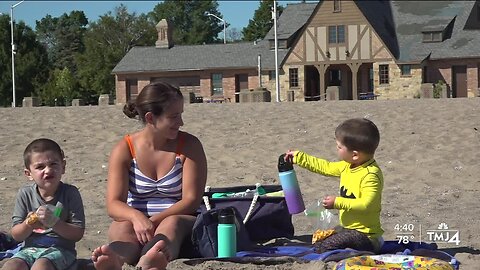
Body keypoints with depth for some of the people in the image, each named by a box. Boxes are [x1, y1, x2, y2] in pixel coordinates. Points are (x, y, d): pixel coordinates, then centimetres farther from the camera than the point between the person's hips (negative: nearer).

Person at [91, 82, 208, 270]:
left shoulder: (189, 145, -2)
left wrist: (154, 221, -23)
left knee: (171, 224, -36)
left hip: (179, 221, -1)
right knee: (122, 228, -33)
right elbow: (114, 204, -10)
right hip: (136, 221, 1)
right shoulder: (124, 149, -2)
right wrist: (137, 218, -34)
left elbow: (191, 200, -8)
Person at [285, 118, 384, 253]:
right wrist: (298, 157, 21)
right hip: (347, 227, 10)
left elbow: (366, 204, -32)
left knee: (323, 248, -22)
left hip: (364, 232, -10)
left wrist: (338, 202, -27)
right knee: (317, 240, 23)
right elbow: (326, 167, 18)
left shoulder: (371, 175, -25)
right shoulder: (347, 166, 5)